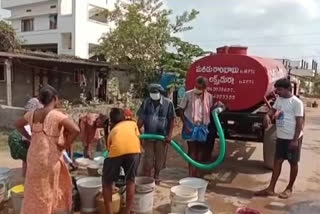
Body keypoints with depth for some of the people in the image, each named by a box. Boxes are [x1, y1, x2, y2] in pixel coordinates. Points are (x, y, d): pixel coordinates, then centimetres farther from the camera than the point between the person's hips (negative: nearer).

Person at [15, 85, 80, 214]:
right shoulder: (57, 115, -18)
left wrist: (30, 138, 14)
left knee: (36, 189, 21)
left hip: (34, 157, 6)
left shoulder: (33, 114, 2)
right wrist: (65, 145, -16)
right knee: (46, 190, 11)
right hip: (50, 158, -5)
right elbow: (75, 130, -28)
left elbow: (18, 125, 19)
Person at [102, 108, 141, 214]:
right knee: (130, 181, 22)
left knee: (107, 183, 21)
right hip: (133, 150, 0)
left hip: (116, 151, 0)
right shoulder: (132, 123, 34)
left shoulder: (112, 131, 36)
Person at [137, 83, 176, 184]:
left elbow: (172, 120, -5)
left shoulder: (168, 103, -8)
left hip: (162, 136, -1)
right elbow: (141, 118, 0)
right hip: (148, 135, 1)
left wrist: (169, 134, -10)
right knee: (147, 157, 6)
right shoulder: (146, 102, -3)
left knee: (159, 158, 11)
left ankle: (156, 176, 30)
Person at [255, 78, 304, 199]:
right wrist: (268, 115, -2)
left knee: (293, 163, 8)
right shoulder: (279, 99, 6)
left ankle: (289, 188, 22)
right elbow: (273, 110, 22)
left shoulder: (296, 102, -15)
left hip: (292, 138, -7)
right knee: (277, 161, 9)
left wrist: (295, 140, -19)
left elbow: (299, 122, -16)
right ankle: (271, 188, 14)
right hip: (281, 137, 7)